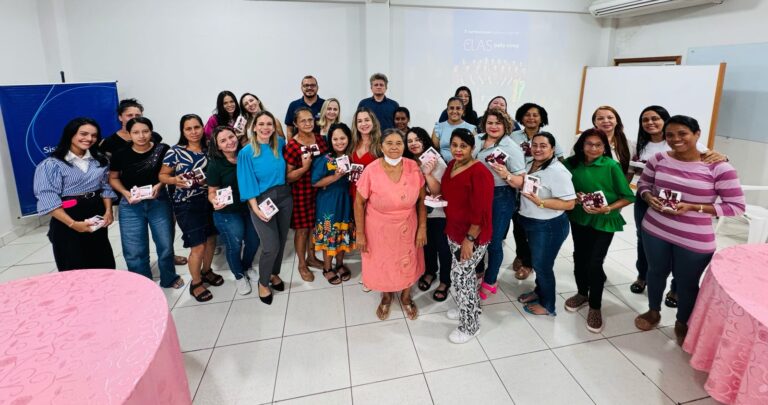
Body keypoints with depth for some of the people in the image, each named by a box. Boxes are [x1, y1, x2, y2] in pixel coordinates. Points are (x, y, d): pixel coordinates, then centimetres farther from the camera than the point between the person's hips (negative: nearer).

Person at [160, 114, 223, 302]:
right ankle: (195, 283, 20)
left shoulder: (209, 149, 2)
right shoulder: (175, 151, -10)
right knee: (198, 246, -3)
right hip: (187, 204, -5)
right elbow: (162, 175, -4)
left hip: (209, 200, 5)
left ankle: (206, 271, 41)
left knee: (211, 239, 15)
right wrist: (175, 180, -23)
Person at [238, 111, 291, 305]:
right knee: (271, 246, -6)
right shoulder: (247, 152, -11)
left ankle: (274, 274, 39)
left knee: (281, 240, 13)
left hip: (284, 197, 5)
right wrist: (256, 208, -17)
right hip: (262, 200, -4)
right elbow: (247, 183, -11)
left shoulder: (280, 144, 1)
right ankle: (263, 282, 20)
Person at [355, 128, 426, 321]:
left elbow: (422, 199, -3)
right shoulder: (371, 171, -20)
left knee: (408, 264, 19)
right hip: (379, 229, -1)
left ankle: (406, 297, 49)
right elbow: (359, 203, -10)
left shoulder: (413, 167, -14)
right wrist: (360, 233, -8)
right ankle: (386, 297, 49)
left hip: (407, 227, 2)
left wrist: (422, 227, -3)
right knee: (382, 264, 18)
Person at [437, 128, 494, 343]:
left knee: (460, 276, 0)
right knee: (465, 273, 22)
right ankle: (469, 308, 43)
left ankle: (470, 326, 20)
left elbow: (480, 211, -24)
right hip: (454, 231, 8)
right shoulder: (452, 165, 4)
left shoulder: (480, 173, -22)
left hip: (472, 236, -8)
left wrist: (469, 239, -22)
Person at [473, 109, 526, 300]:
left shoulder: (512, 148, -13)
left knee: (494, 241, 7)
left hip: (501, 197, -4)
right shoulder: (477, 140, 1)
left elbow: (521, 182, -15)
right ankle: (477, 271, 41)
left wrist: (506, 175, -33)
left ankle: (490, 281, 29)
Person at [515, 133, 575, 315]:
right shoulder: (531, 165, 4)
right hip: (530, 223, 8)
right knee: (537, 262, 23)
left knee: (542, 265, 7)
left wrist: (540, 202, -33)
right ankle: (539, 291, 44)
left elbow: (569, 204, -26)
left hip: (549, 226, -8)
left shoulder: (557, 171, -24)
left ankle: (547, 304, 27)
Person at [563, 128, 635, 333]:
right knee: (579, 257, 14)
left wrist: (608, 209, -24)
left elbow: (627, 197, -10)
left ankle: (595, 307, 14)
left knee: (594, 263, -6)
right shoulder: (572, 163, -6)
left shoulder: (611, 166, -15)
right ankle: (582, 293, 37)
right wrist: (576, 197, -13)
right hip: (579, 218, 4)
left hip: (604, 221, -3)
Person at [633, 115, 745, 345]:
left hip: (695, 240, -3)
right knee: (656, 272, 20)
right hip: (655, 230, 3)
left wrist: (693, 207, -22)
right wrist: (649, 197, -12)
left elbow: (737, 206, -11)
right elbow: (643, 183, 10)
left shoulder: (719, 167, -15)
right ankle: (653, 312, 45)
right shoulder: (659, 159, -5)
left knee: (686, 282, 13)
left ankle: (682, 324, 38)